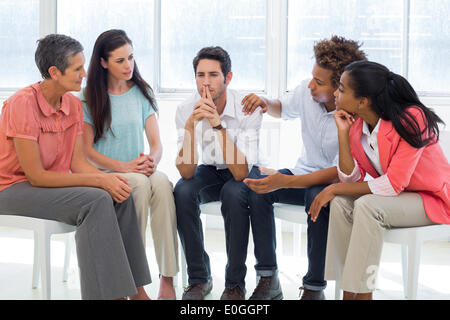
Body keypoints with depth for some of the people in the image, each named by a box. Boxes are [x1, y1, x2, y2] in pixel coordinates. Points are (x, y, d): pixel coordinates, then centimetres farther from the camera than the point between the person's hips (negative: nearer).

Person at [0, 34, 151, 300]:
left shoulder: (74, 103, 2)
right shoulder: (22, 104, -21)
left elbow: (78, 163, 1)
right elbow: (36, 176, -22)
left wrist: (108, 178, -20)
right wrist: (98, 181, -25)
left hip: (53, 182, 7)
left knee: (120, 194, -13)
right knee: (96, 201, -27)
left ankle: (134, 290, -11)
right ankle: (107, 291, -20)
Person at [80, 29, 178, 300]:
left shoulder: (142, 93, 11)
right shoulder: (89, 98, 1)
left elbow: (156, 142, 6)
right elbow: (87, 150, -4)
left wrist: (152, 161, -19)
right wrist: (124, 166, -19)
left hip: (138, 170, 3)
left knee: (162, 182, -33)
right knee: (140, 183, -35)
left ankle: (168, 280, -37)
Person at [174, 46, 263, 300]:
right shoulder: (186, 110, -17)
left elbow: (241, 172, -33)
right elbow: (186, 172, -25)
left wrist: (218, 124, -40)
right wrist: (191, 123, -36)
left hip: (244, 173, -3)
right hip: (209, 171, 3)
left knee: (233, 193, -34)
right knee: (182, 191, -27)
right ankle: (199, 277, -14)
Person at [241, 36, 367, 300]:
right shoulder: (307, 92, -7)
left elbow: (342, 172, -28)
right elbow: (284, 109, 18)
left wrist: (286, 182, -37)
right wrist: (265, 103, -7)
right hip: (305, 175, 6)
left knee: (318, 196, -39)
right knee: (258, 189, -21)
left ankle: (314, 287, -25)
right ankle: (268, 279, -14)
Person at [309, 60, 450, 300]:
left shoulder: (410, 120, -25)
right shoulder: (356, 124, -4)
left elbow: (393, 184, -25)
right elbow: (352, 179, -7)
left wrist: (335, 188, -21)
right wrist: (343, 133, -15)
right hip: (395, 195, 7)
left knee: (367, 206, -29)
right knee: (341, 202, -17)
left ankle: (362, 292, -21)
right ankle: (348, 292, -15)